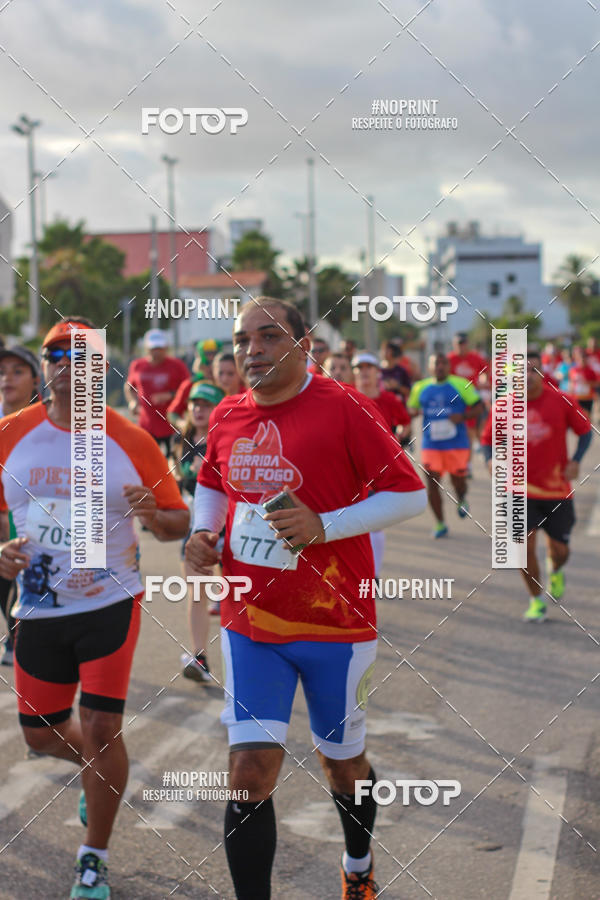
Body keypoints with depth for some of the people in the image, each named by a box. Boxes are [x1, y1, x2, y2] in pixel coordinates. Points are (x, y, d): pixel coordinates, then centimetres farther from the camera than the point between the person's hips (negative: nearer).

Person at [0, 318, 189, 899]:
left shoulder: (131, 441, -6)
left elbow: (179, 522, 0)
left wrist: (154, 515, -23)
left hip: (110, 604, -3)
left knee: (101, 730, -7)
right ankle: (97, 770, 46)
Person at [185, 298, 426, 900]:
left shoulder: (342, 409, -12)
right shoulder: (227, 416, 4)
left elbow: (409, 493, -11)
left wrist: (323, 525, -20)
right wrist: (203, 533, 4)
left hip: (334, 624, -3)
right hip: (248, 624, 3)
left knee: (342, 763, 16)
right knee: (250, 773, -9)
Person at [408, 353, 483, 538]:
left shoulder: (461, 384, 0)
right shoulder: (420, 387, 8)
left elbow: (479, 406, 2)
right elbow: (411, 408, 20)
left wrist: (462, 416, -16)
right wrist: (414, 411, -5)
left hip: (456, 444, -2)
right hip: (431, 445, 2)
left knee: (458, 481, 4)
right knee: (431, 483, -6)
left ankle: (461, 500, 42)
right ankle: (440, 524, 7)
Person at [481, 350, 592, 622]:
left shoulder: (562, 401, -7)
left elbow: (585, 430, 3)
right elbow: (487, 439, 4)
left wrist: (576, 460, -13)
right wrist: (491, 459, -17)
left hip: (557, 488, 0)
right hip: (521, 489, 0)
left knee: (560, 550, 5)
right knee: (525, 544, -8)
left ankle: (555, 570, 44)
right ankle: (537, 601, 11)